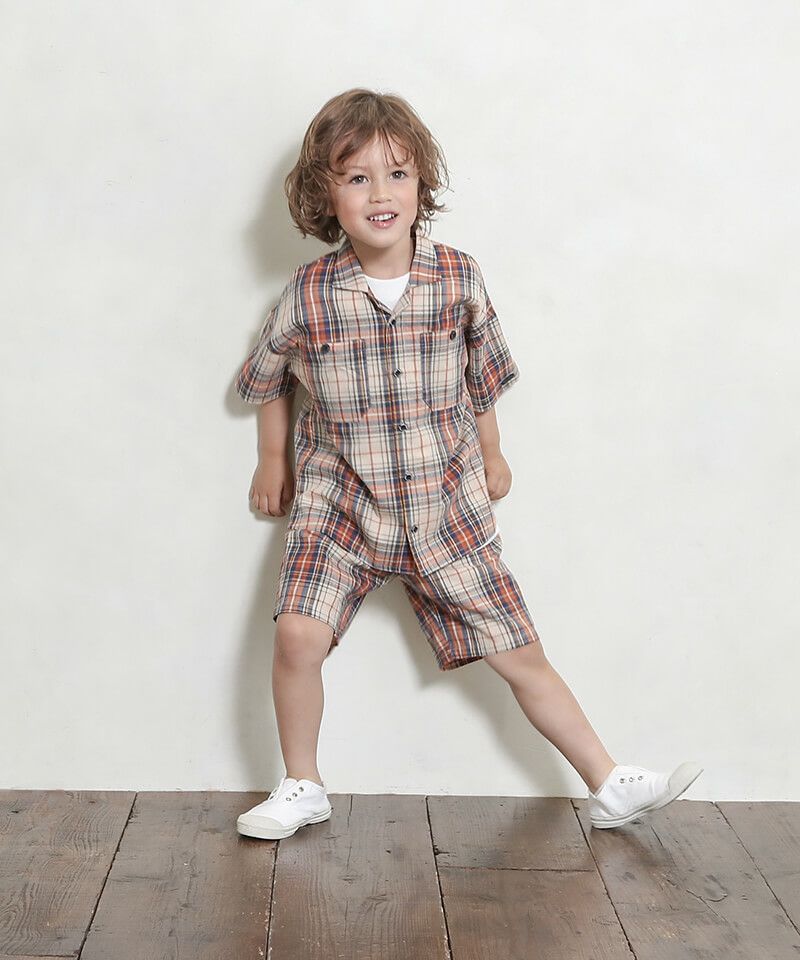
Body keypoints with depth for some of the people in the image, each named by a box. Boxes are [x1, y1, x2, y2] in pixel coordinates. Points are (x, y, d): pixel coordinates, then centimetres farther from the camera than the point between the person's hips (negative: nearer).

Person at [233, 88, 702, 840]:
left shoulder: (459, 279, -6)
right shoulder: (309, 295, -9)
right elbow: (268, 378, 10)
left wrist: (492, 457, 20)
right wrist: (274, 460, 16)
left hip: (448, 506, 1)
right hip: (341, 503, -1)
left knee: (521, 653, 4)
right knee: (297, 636, -19)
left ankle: (610, 786, 19)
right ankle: (301, 789, 5)